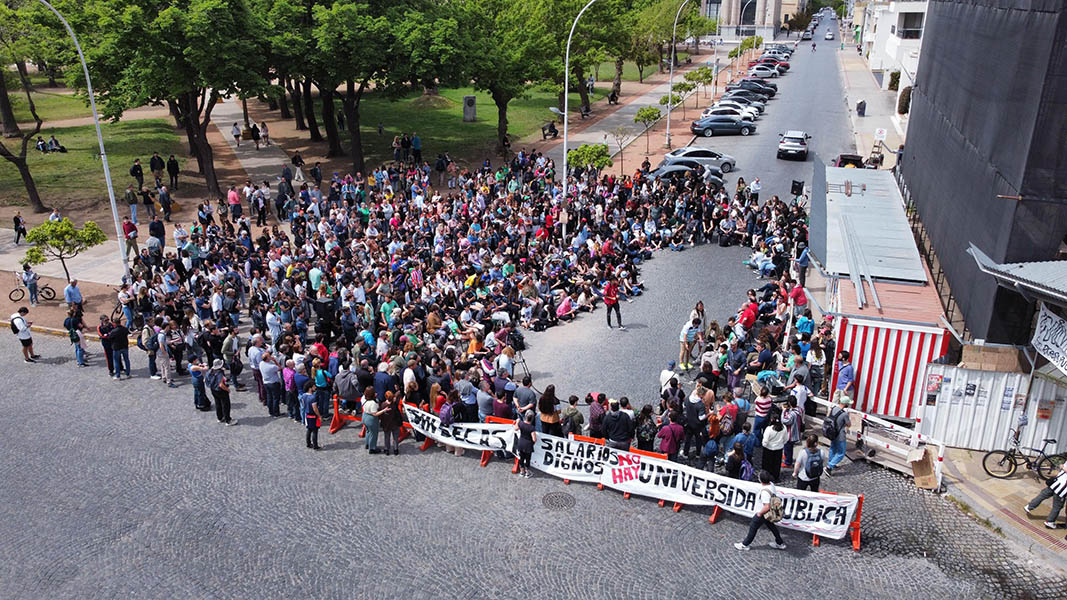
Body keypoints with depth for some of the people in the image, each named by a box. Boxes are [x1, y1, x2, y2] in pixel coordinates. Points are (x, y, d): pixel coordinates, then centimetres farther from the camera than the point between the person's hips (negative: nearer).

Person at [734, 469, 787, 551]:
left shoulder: (765, 492, -37)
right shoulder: (771, 484, -9)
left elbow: (767, 507, -35)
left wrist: (760, 513, -19)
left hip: (763, 513, -9)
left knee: (753, 527, 10)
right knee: (771, 526, 27)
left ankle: (745, 545, 26)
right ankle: (780, 544, 41)